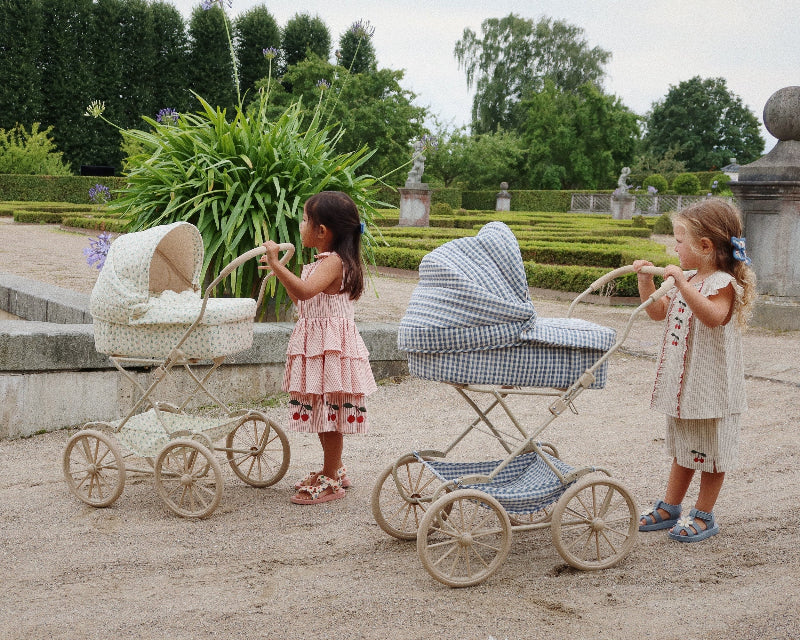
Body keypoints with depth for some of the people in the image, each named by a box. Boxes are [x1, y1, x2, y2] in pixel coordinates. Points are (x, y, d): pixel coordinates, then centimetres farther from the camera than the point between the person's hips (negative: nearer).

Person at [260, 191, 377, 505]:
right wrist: (279, 271, 20)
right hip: (317, 347, 10)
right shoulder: (324, 263, 15)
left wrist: (276, 263, -36)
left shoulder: (333, 262, -17)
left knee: (329, 413, -3)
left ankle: (330, 482, 5)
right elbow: (302, 301, 23)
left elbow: (305, 291, -35)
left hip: (330, 346, -10)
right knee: (323, 414, 17)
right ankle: (334, 470, 30)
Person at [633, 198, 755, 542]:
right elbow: (659, 311, 18)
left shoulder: (723, 283, -18)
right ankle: (670, 507, 30)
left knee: (709, 450, 6)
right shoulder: (686, 279, 8)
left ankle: (704, 516, 16)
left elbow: (713, 316, -37)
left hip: (710, 385, -8)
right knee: (683, 449, 20)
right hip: (683, 383, 8)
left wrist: (682, 283, -41)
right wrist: (646, 282, 4)